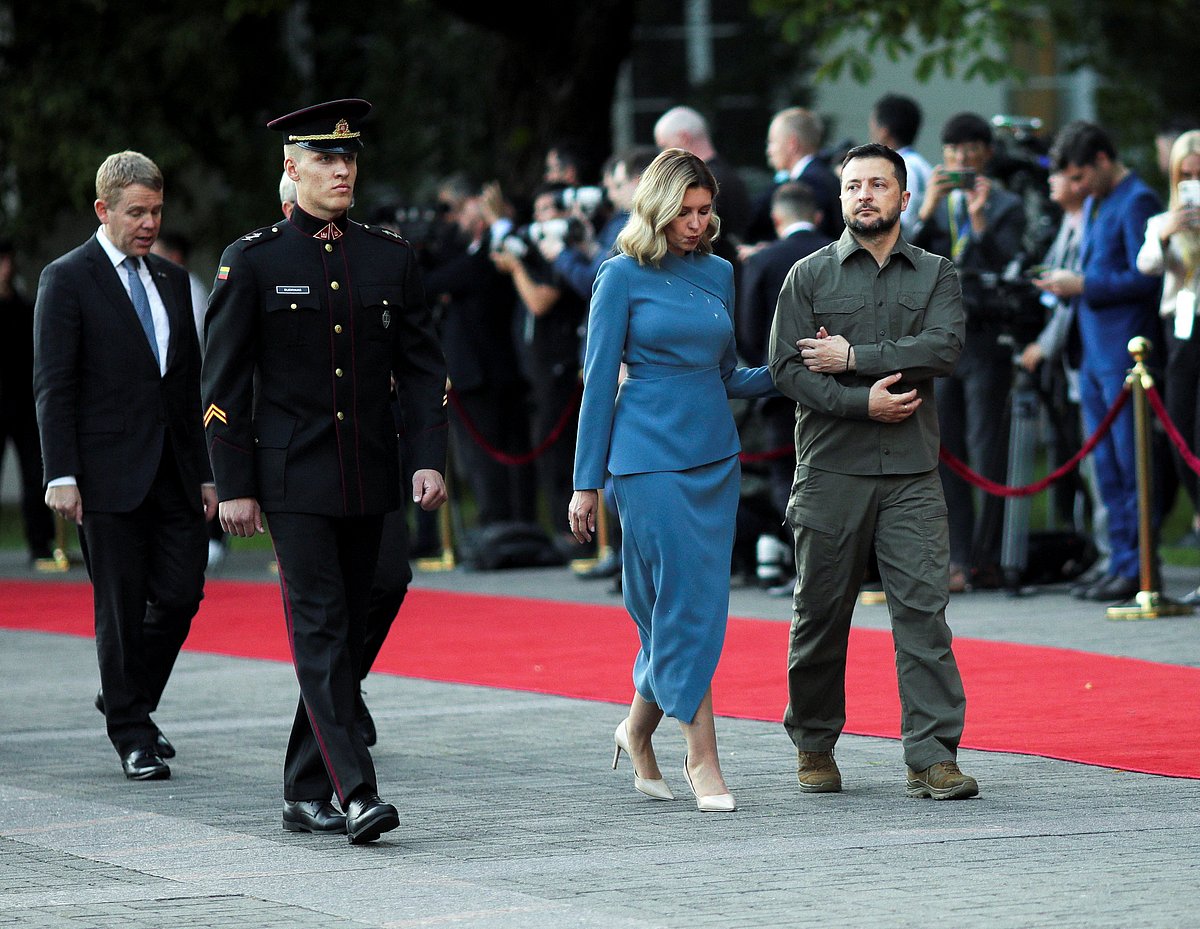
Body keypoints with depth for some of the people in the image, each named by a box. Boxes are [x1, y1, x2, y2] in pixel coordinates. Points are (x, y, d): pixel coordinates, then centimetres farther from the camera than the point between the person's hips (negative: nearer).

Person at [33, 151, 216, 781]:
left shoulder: (172, 281, 15)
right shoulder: (67, 280, -3)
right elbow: (53, 386, -8)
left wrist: (205, 472, 14)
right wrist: (61, 475, -14)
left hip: (174, 473, 6)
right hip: (109, 478, -6)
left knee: (181, 595, 2)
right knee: (121, 607, 0)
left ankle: (128, 700, 24)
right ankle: (132, 735, 10)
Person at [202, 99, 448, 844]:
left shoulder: (391, 257, 8)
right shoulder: (253, 262, -2)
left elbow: (423, 366, 9)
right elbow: (224, 383, -1)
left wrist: (430, 459, -3)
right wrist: (234, 487, -6)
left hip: (370, 478, 4)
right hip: (294, 481, -4)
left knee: (348, 635, 8)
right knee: (321, 629, -12)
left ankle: (307, 793, 16)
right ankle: (356, 793, -19)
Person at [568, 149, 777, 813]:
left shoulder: (719, 273, 11)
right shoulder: (624, 277, -3)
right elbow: (600, 381, -3)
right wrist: (587, 482, -4)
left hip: (714, 457, 5)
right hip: (649, 456, -5)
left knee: (689, 606, 6)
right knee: (689, 602, -9)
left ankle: (638, 729, 26)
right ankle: (702, 759, -5)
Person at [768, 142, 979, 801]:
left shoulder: (936, 275, 10)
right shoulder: (810, 275, 7)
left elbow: (944, 348, -7)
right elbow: (786, 367, -3)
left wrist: (853, 358, -10)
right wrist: (861, 401, -14)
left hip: (911, 474, 0)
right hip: (830, 468, 0)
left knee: (923, 609, -8)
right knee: (821, 612, 5)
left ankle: (932, 757, -9)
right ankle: (815, 746, 21)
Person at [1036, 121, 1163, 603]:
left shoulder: (1137, 201, -10)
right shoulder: (1093, 203, 19)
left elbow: (1146, 278, -17)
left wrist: (1082, 285, -16)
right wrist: (1067, 285, 7)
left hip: (1125, 351, -9)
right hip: (1093, 352, 9)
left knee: (1131, 466, -7)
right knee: (1106, 468, 9)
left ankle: (1139, 569, -5)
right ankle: (1121, 563, 13)